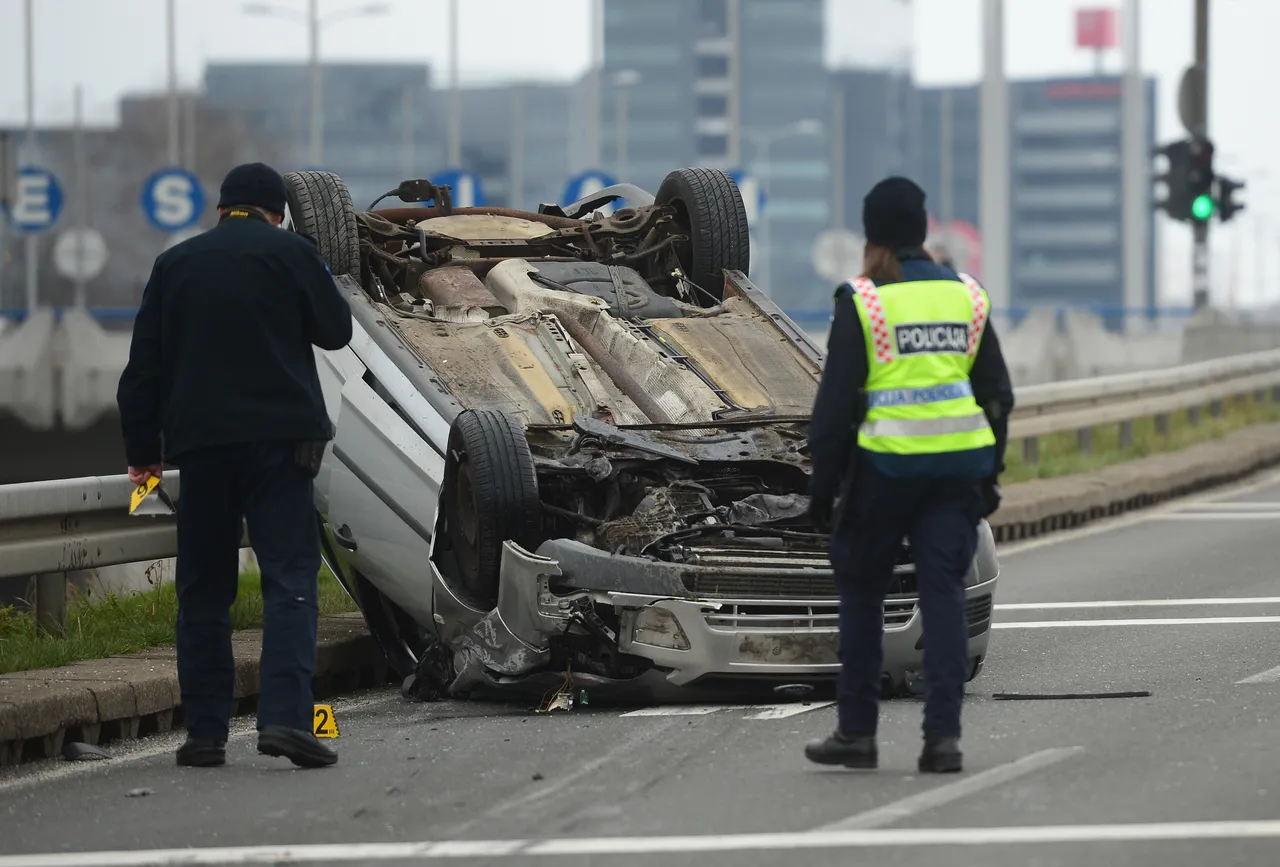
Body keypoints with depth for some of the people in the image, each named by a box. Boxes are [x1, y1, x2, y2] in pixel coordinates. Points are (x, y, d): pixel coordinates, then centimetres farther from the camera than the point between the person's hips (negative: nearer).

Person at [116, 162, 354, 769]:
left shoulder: (174, 265, 12)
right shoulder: (290, 253, 1)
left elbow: (142, 368, 11)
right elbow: (336, 330, 8)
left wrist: (143, 451, 16)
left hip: (199, 443, 3)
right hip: (278, 438, -3)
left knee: (203, 588, 9)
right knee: (289, 576, -7)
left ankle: (205, 732, 7)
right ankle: (284, 715, -23)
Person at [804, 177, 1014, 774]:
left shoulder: (862, 303, -7)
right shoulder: (967, 298, 8)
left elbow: (836, 404, -7)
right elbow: (997, 394, 11)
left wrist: (823, 487, -1)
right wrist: (990, 474, 19)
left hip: (885, 467, -3)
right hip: (957, 468, 3)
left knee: (861, 590, 12)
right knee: (944, 592, 4)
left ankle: (856, 731, 15)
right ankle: (944, 735, -5)